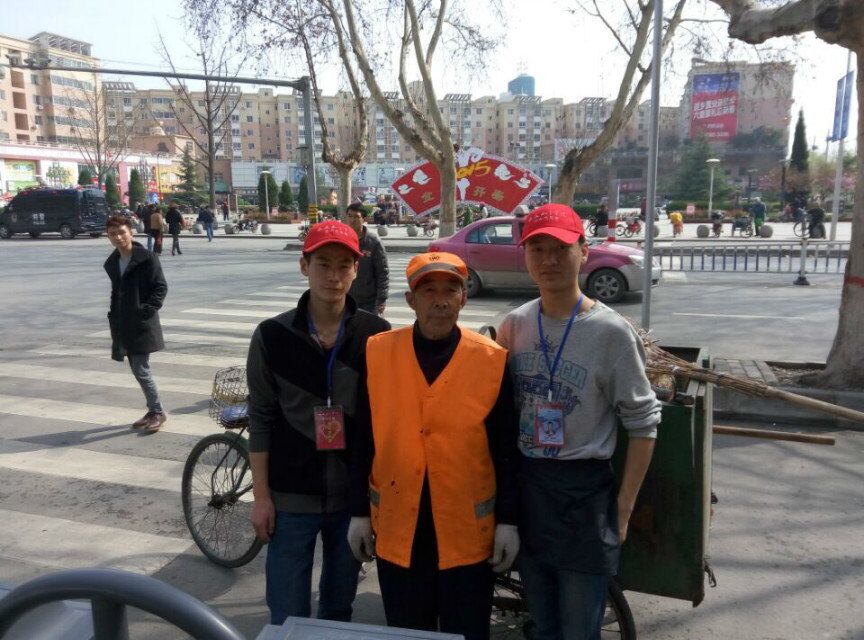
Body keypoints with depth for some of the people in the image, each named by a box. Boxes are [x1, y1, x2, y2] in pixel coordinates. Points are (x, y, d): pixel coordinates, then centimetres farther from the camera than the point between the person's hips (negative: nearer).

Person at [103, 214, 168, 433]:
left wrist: (148, 309, -18)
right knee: (137, 369, 12)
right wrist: (113, 316, 14)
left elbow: (161, 287, -10)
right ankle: (153, 411, 24)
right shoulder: (111, 262, 12)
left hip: (143, 324, -7)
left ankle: (158, 412, 5)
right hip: (124, 325, 8)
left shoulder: (147, 258, -10)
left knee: (141, 369, -9)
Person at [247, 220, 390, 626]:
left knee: (340, 606, 20)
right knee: (288, 617, 9)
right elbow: (261, 419, -2)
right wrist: (261, 494, -3)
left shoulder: (376, 334, -5)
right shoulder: (272, 335, -7)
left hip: (354, 494, 1)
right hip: (291, 496, -1)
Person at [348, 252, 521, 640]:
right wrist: (360, 512, 3)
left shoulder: (492, 360, -7)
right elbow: (363, 440, 2)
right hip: (397, 529, 1)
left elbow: (506, 450, -2)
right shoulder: (378, 353, -3)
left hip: (468, 532, -1)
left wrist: (508, 520, -2)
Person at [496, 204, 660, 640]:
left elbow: (643, 425, -7)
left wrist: (623, 507, -7)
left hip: (584, 491, -4)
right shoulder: (513, 325, 1)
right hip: (524, 486, 4)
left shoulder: (611, 332, -12)